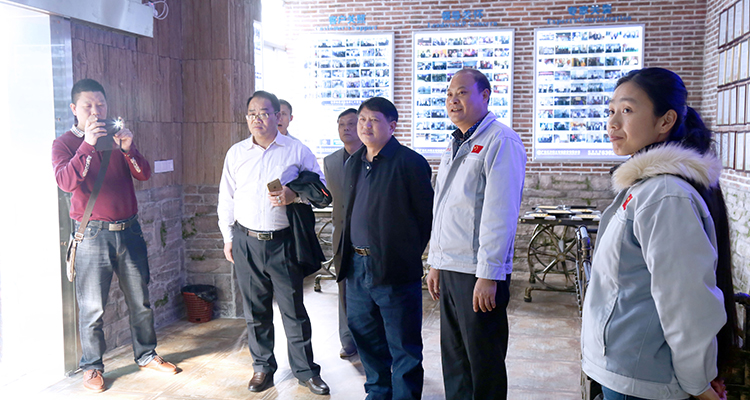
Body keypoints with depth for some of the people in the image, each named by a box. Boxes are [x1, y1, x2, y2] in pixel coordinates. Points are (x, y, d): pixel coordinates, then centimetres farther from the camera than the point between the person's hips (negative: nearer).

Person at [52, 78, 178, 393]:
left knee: (140, 301, 12)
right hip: (92, 234, -4)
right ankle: (92, 367, 18)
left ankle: (146, 355, 27)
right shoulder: (64, 143, 0)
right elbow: (65, 181, -18)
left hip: (128, 230, 4)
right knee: (92, 308, 1)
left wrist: (127, 148, -17)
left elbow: (143, 174, 0)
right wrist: (88, 144, -26)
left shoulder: (117, 139, 10)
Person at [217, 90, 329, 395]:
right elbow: (226, 198, 14)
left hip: (283, 242, -3)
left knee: (293, 309, 3)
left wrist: (294, 195, -16)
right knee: (255, 310, 11)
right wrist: (228, 238, 13)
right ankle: (263, 367, 27)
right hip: (246, 241, 3)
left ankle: (305, 370, 16)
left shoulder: (297, 151, -1)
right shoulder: (236, 153, 9)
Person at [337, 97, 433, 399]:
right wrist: (348, 255, 13)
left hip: (395, 271, -7)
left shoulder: (410, 162, -9)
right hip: (357, 267, 7)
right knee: (367, 340, 18)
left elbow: (427, 215, -9)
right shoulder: (353, 164, 13)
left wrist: (409, 254, -6)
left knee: (403, 347, 4)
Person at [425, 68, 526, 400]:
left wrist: (488, 276, -20)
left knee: (483, 363, 4)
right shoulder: (455, 145, 17)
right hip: (449, 270, 8)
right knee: (453, 358, 16)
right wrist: (435, 263, 18)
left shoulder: (500, 141, -11)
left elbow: (500, 214, -18)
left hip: (479, 274, -8)